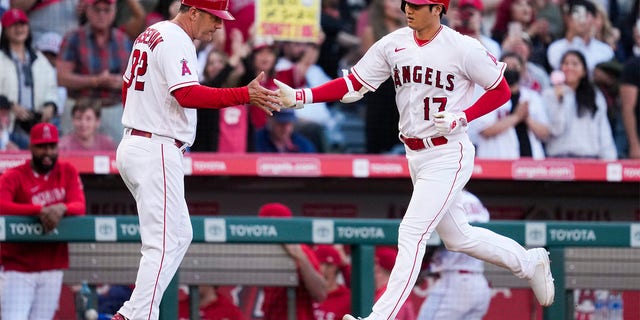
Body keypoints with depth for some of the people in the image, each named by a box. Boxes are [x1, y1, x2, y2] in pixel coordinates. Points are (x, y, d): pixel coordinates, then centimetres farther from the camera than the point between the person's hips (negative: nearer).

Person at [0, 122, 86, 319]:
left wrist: (62, 209, -29)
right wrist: (40, 210, -33)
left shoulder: (68, 172, 7)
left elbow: (80, 207, -4)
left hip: (52, 268, 4)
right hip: (18, 267, -3)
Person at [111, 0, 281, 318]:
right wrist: (245, 95, -29)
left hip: (132, 145, 10)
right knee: (164, 243, -10)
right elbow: (188, 95, -27)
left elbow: (128, 89, 24)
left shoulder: (149, 35, 17)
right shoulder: (176, 41, -13)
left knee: (180, 235, 16)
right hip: (157, 151, -10)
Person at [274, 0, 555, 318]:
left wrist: (461, 118, -19)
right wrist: (301, 96, -11)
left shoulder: (463, 48, -14)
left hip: (448, 155, -7)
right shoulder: (393, 44, 1)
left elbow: (502, 91, -6)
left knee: (411, 233, -13)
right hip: (415, 157, 7)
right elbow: (353, 85, 0)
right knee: (457, 236, 17)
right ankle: (528, 262, 38)